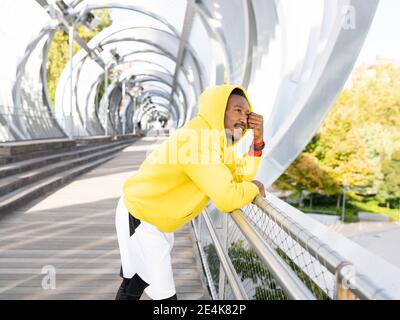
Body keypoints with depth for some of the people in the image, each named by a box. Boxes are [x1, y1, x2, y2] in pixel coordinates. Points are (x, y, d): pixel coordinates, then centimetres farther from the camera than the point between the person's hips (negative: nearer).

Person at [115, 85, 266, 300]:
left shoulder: (214, 137, 3)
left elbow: (240, 174, 2)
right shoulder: (197, 140, -29)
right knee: (164, 294, -6)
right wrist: (254, 188, -13)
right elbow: (227, 198, -32)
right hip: (139, 217, -10)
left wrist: (258, 141, -8)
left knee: (136, 282, 25)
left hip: (160, 220, 10)